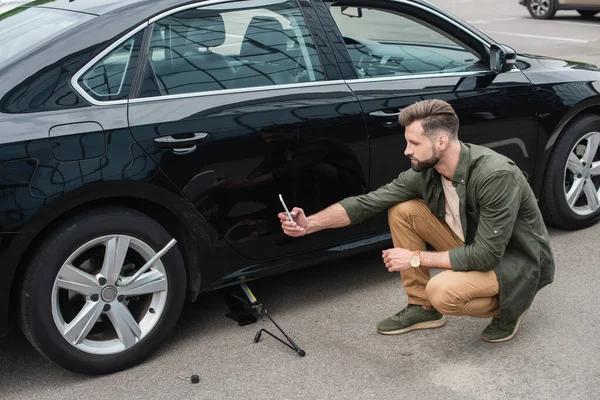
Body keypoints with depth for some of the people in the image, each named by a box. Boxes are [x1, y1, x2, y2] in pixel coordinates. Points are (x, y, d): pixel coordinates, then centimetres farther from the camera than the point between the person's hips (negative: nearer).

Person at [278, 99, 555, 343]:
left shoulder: (496, 175, -33)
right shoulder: (425, 171, -12)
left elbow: (486, 255, -32)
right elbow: (369, 201, -7)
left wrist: (417, 258, -24)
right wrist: (310, 224, -16)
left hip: (519, 261, -7)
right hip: (475, 245, 7)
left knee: (442, 292, -32)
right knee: (402, 211, -7)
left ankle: (508, 306, -1)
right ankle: (422, 307, 5)